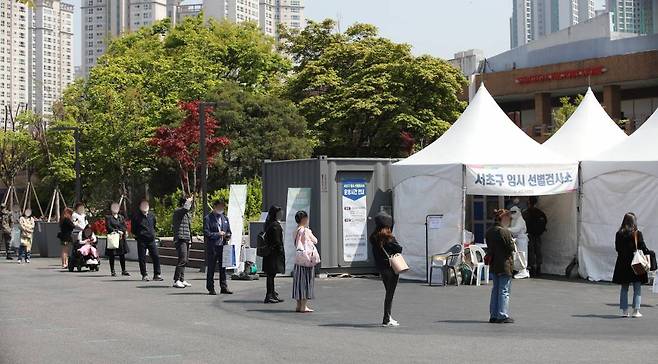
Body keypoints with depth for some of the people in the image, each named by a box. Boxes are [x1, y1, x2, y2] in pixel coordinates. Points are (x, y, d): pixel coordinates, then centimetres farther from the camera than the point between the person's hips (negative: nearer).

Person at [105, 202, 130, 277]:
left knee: (122, 255, 4)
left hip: (121, 238, 4)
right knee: (112, 255, 0)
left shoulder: (121, 217, 16)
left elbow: (125, 227, 10)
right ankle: (112, 271, 6)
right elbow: (108, 227, -9)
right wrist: (117, 231, -14)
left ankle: (123, 270, 9)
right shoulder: (108, 217, 1)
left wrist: (124, 232, -10)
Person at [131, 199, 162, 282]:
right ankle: (144, 275, 11)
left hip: (151, 240, 3)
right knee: (142, 258, 1)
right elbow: (133, 229, 4)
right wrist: (137, 235, 1)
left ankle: (156, 275, 5)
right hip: (141, 241, -3)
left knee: (156, 257, -1)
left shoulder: (151, 215, 7)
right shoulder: (136, 216, -4)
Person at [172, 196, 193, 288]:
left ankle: (182, 279, 14)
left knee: (184, 260, 9)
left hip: (187, 239, 9)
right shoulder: (178, 211, -9)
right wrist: (188, 201, -14)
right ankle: (176, 280, -16)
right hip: (180, 239, -9)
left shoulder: (187, 213, 21)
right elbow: (185, 208, -31)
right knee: (182, 260, -16)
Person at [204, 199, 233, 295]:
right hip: (212, 247, -5)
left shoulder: (225, 218, 17)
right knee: (211, 268, 0)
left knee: (223, 267, 7)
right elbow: (206, 233, -10)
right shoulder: (208, 218, -3)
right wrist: (218, 234, -14)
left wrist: (228, 236, 2)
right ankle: (211, 288, 5)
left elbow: (228, 231, 24)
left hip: (223, 246, 5)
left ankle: (224, 287, 13)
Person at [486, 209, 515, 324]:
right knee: (504, 290, -3)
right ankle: (502, 316, -3)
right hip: (505, 265, -8)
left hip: (493, 265, 8)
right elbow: (511, 247, -15)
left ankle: (493, 315, 16)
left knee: (495, 289, 14)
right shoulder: (504, 232, -17)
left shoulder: (489, 232, 8)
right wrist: (513, 242, 4)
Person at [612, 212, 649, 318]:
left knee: (624, 288, 12)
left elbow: (617, 248, 3)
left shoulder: (619, 234, -2)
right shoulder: (637, 234, -11)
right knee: (637, 288, 6)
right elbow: (643, 248, -9)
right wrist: (649, 254, 7)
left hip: (623, 264, 3)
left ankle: (624, 310, 11)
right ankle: (636, 310, 2)